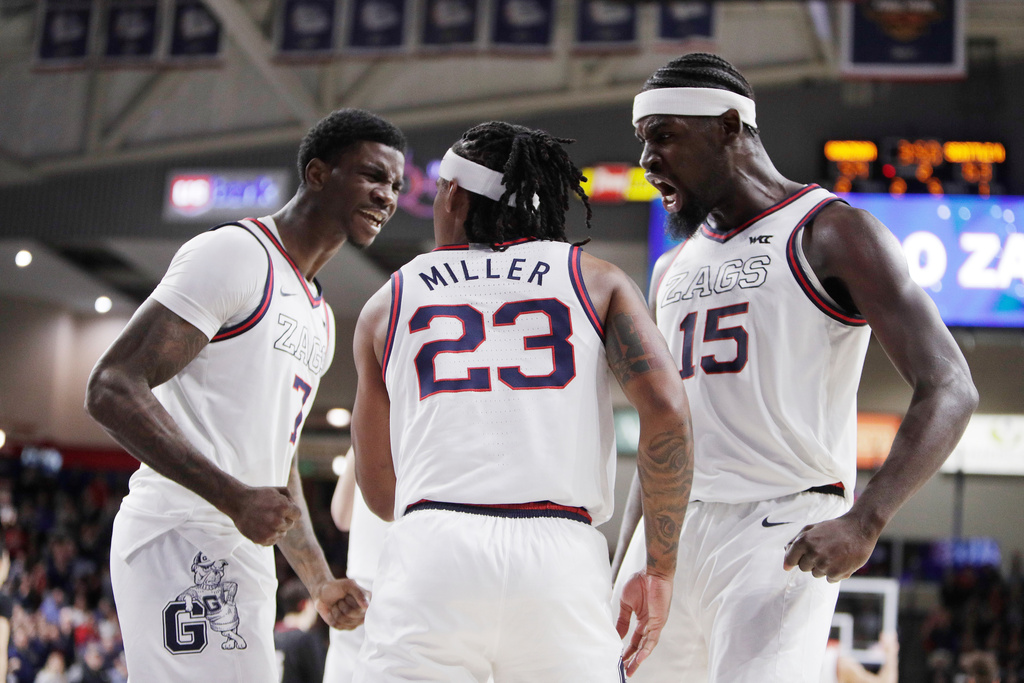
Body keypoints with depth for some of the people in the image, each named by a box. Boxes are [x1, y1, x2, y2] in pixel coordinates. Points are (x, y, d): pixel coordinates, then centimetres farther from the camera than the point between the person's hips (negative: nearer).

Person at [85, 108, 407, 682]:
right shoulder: (235, 254, -7)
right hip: (184, 541, -10)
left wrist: (322, 584, 20)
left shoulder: (318, 316, 23)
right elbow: (112, 389, -16)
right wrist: (234, 498, -24)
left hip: (246, 558, 10)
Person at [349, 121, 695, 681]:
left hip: (431, 551, 0)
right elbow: (666, 409, 0)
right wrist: (660, 569, 7)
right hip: (562, 559, 0)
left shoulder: (388, 303, 19)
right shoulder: (598, 281, 16)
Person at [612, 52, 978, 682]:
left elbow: (949, 391, -12)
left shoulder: (832, 233, -3)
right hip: (669, 533, 7)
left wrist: (865, 521, -25)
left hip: (783, 535, -7)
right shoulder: (673, 271, 19)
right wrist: (620, 575, 17)